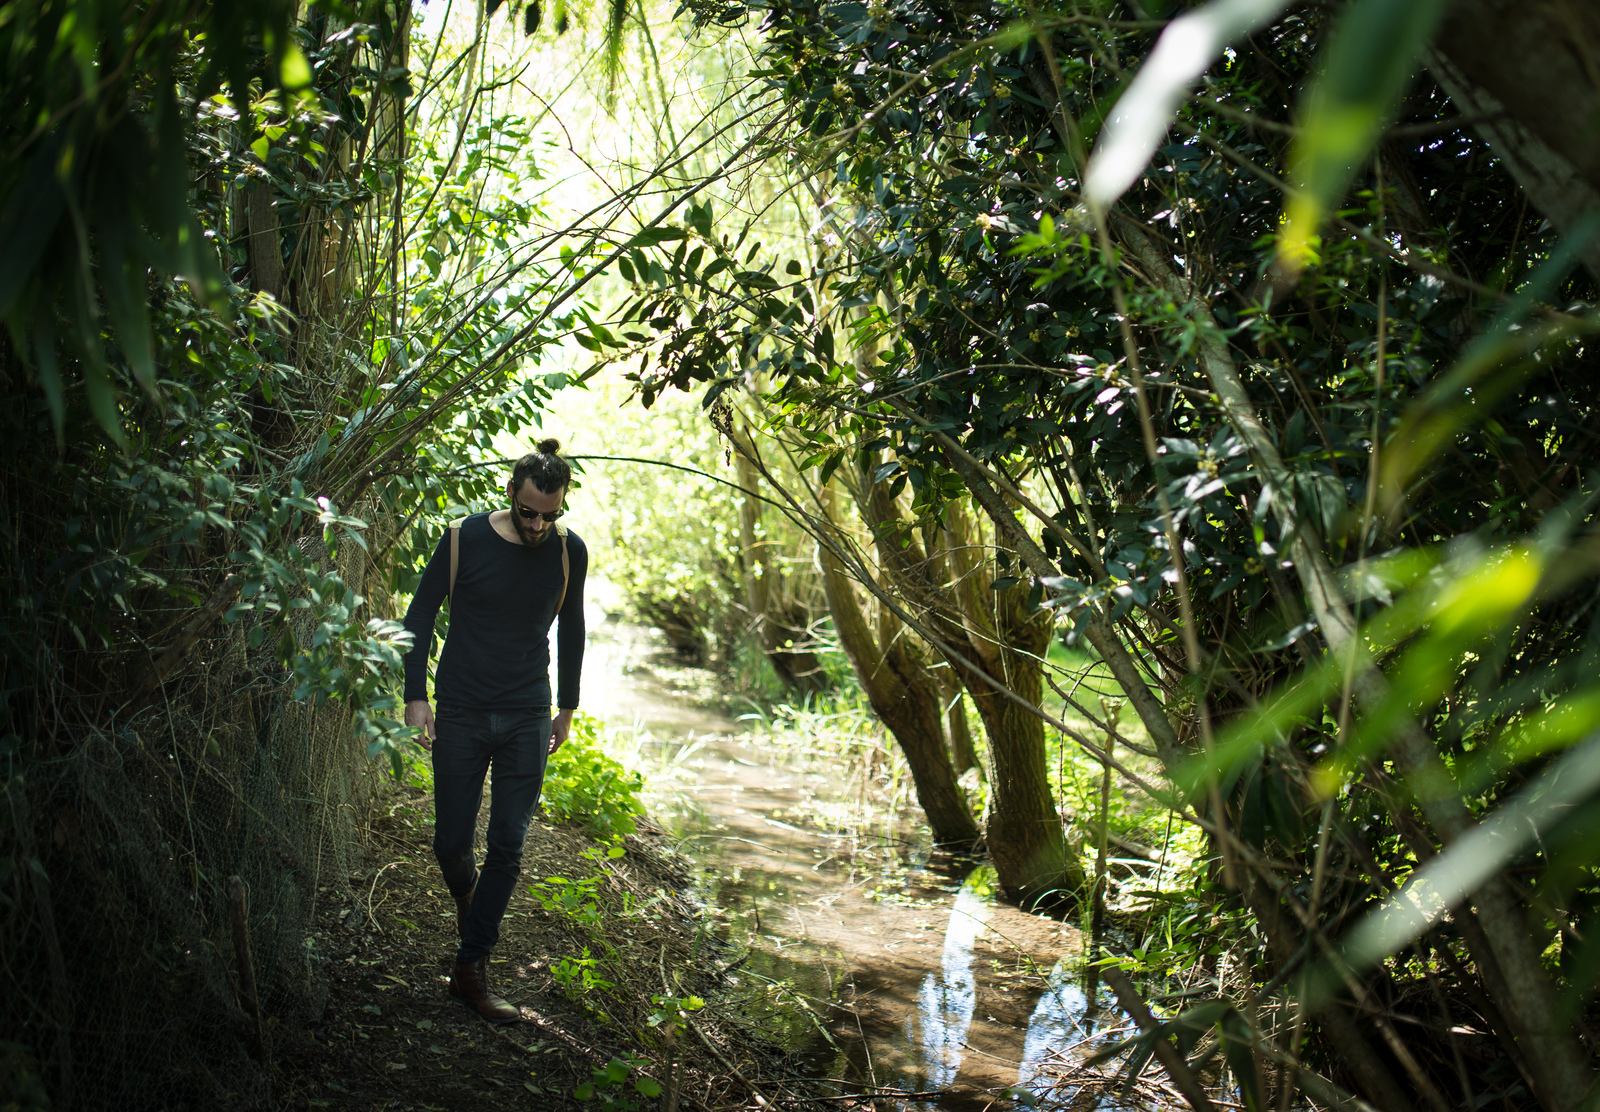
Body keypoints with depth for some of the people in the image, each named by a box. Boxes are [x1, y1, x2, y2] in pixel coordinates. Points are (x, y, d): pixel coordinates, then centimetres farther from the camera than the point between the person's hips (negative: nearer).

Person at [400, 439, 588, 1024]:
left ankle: (471, 969, 10)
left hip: (528, 721, 1)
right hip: (461, 715, -1)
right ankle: (467, 902, 39)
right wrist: (416, 697, -7)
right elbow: (420, 616, -1)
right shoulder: (465, 539, -9)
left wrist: (566, 709, 15)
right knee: (451, 843, 5)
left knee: (507, 848, -2)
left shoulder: (569, 551, -2)